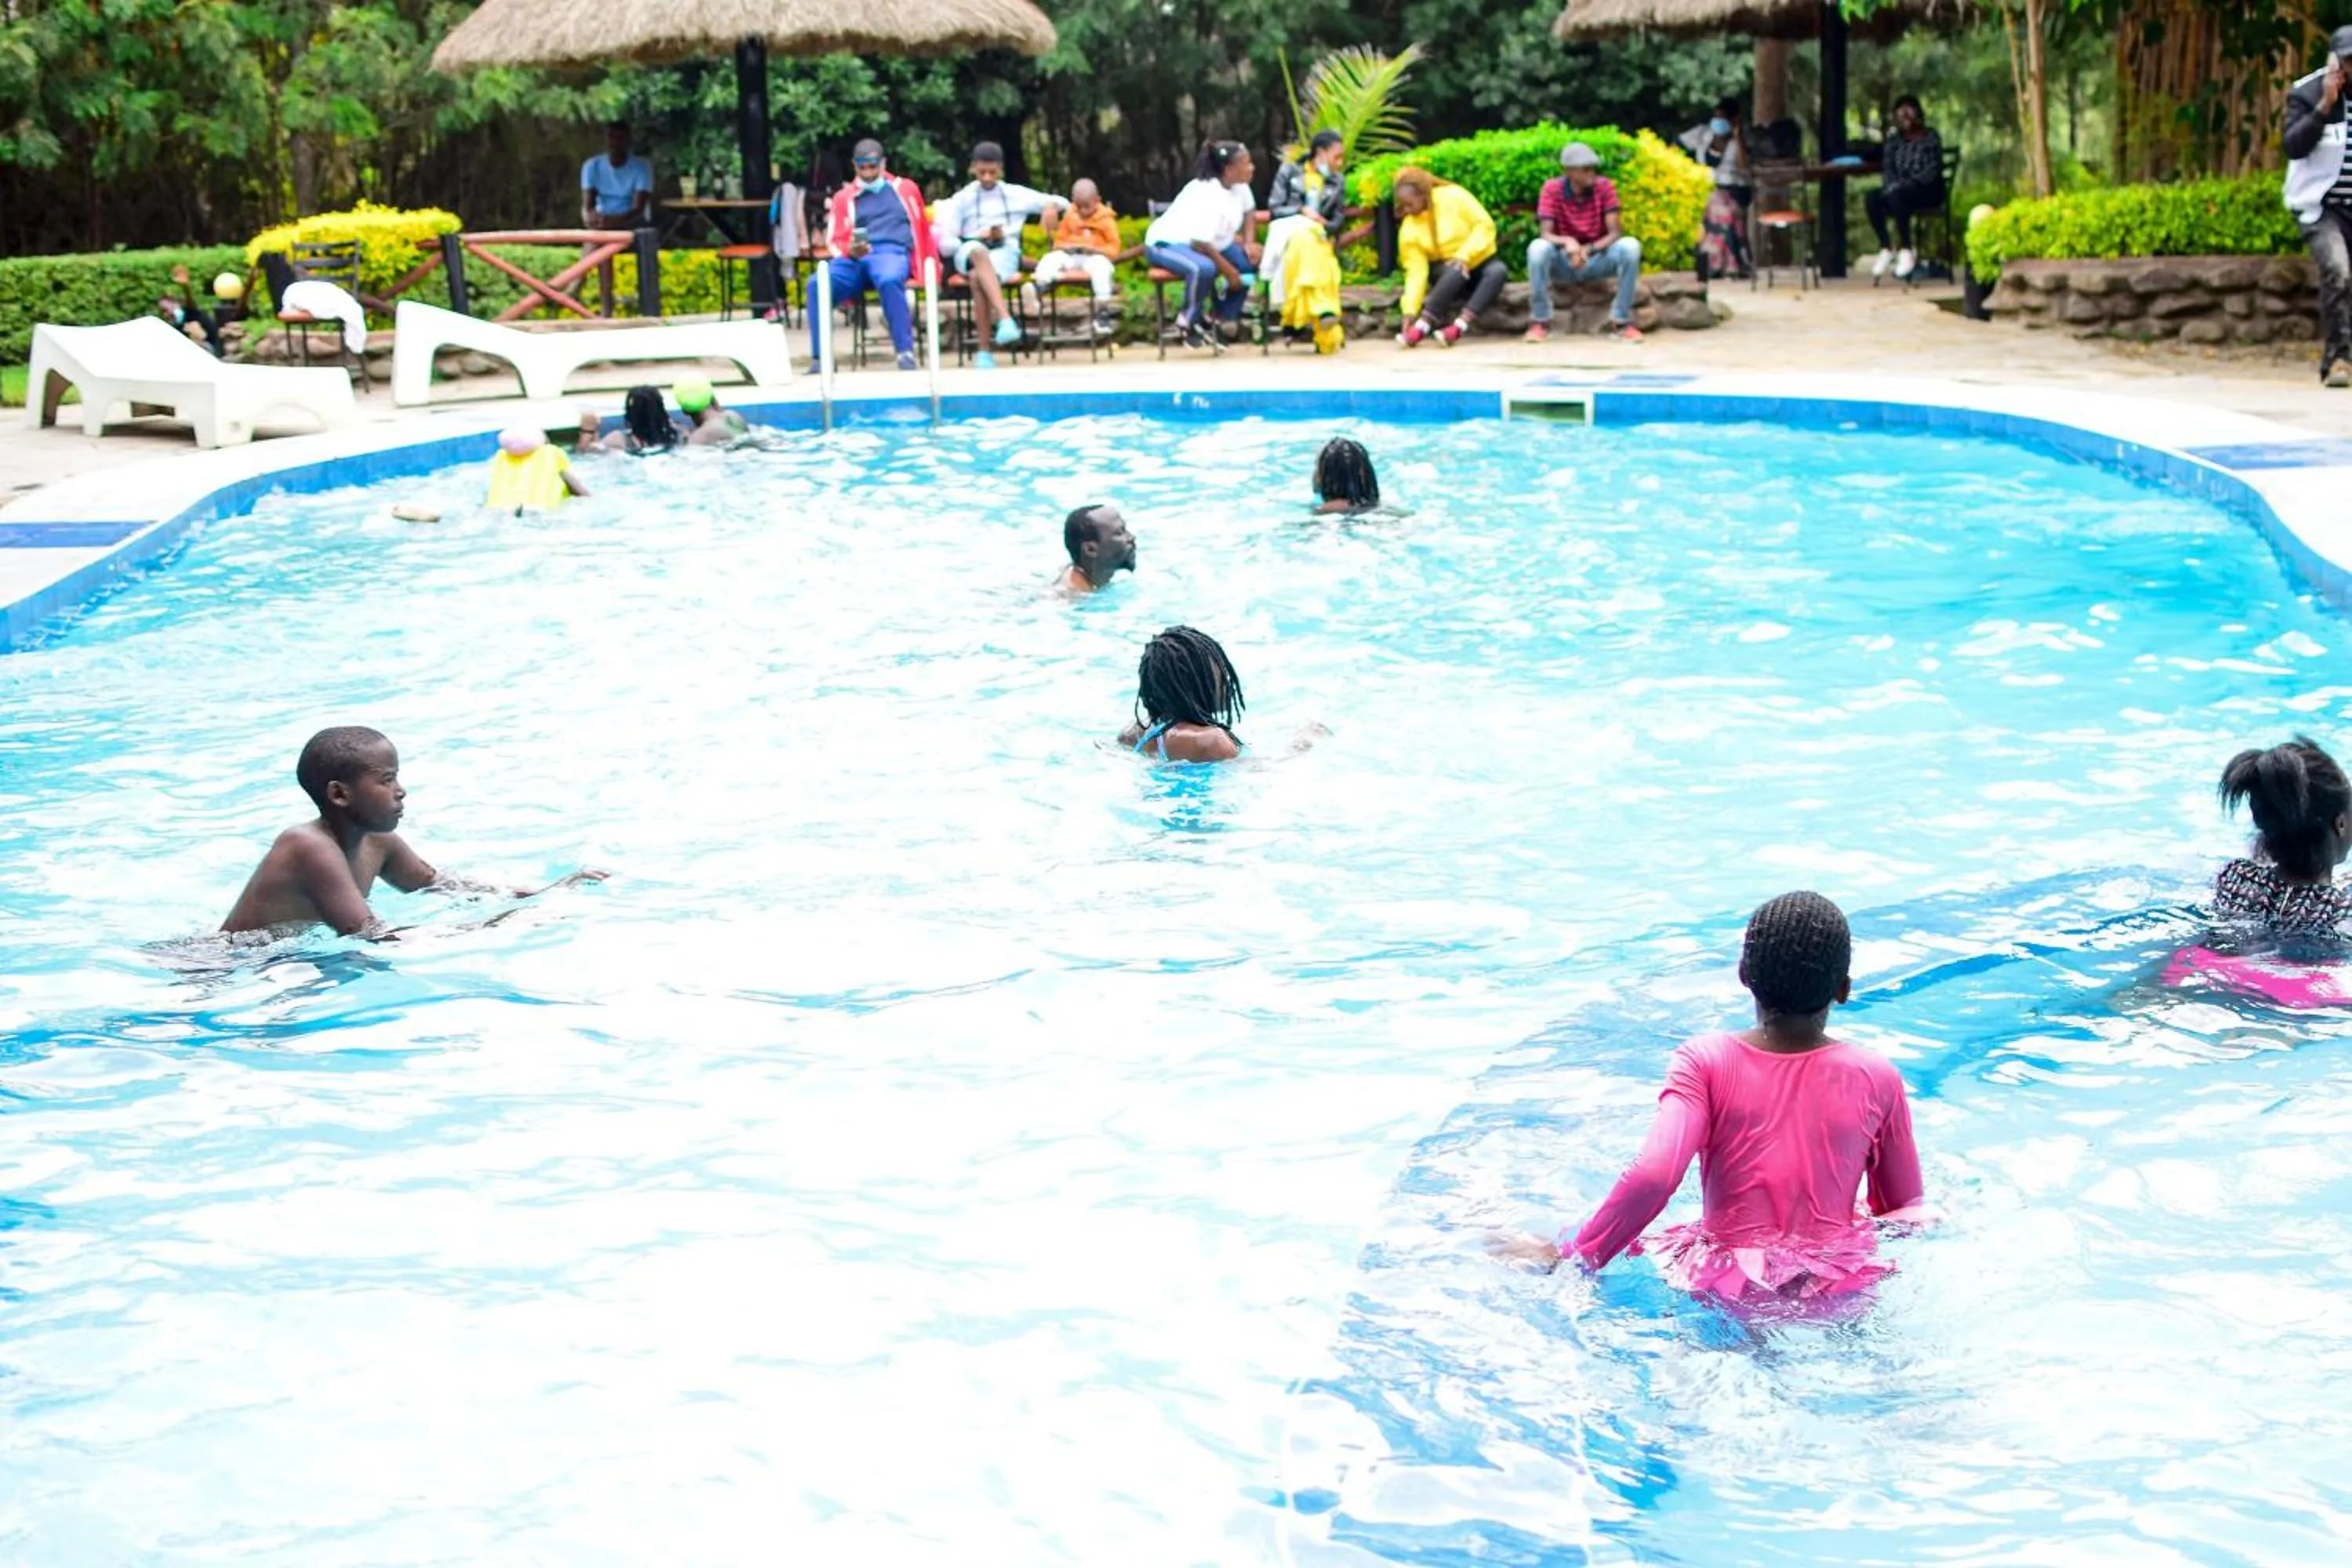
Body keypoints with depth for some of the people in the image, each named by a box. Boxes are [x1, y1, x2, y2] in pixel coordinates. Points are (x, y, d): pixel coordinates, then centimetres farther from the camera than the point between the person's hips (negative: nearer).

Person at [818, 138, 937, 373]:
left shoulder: (905, 189, 21)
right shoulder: (843, 197, 21)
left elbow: (923, 230, 21)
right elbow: (834, 241, 11)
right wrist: (850, 251, -13)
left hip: (892, 253, -2)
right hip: (855, 259, 2)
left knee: (889, 281, -41)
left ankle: (906, 353, -37)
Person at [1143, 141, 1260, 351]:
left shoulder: (1239, 186, -6)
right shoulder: (1206, 196, -32)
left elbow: (1247, 212, 16)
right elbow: (1201, 244, -31)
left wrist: (1248, 242, -1)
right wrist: (1230, 272, -22)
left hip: (1212, 243, 9)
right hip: (1168, 243, -9)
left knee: (1252, 261, -8)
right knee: (1204, 268, -40)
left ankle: (1224, 320, 3)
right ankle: (1189, 322, -15)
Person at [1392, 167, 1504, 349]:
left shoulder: (1453, 197, -13)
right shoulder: (1409, 229, -8)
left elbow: (1485, 225, -15)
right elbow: (1416, 271, -13)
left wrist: (1464, 255, -28)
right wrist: (1410, 310, -26)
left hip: (1480, 263, 0)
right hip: (1448, 272, 0)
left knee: (1497, 270, -35)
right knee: (1456, 271, -36)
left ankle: (1458, 327, -48)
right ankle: (1419, 327, -46)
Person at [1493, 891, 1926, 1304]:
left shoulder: (1705, 1062, -9)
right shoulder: (1876, 1078, -4)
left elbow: (1652, 1176, -22)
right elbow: (1906, 1213, 4)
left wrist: (1572, 1256, -10)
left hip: (1728, 1285, -1)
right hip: (1842, 1290, 1)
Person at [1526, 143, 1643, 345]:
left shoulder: (1604, 186, -9)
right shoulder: (1552, 188, -12)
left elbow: (1615, 233, -14)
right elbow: (1545, 234, -19)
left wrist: (1588, 249, -32)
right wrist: (1567, 242, -41)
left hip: (1597, 259, 1)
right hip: (1563, 262, -1)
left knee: (1630, 246, -27)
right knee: (1537, 248, -32)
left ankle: (1622, 321, -18)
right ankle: (1540, 321, -19)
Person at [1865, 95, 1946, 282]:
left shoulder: (1930, 138, 1)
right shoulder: (1894, 141, 15)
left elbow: (1933, 171, -10)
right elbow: (1887, 169, 5)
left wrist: (1906, 185, -24)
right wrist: (1892, 185, -18)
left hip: (1928, 192, -5)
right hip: (1899, 191, 5)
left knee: (1897, 195, -37)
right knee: (1871, 197, -26)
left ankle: (1907, 250, -33)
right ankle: (1885, 249, -24)